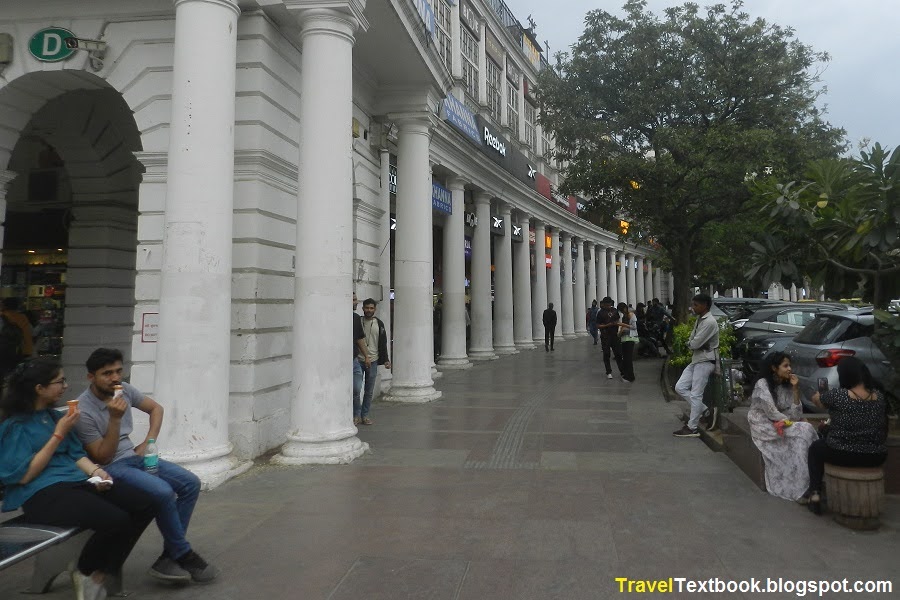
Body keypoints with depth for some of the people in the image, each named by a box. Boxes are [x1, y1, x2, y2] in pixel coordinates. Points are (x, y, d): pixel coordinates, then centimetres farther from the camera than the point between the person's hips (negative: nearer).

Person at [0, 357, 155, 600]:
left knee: (143, 507, -11)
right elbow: (24, 475, -14)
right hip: (41, 493, -8)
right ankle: (83, 572, 0)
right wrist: (59, 434, -14)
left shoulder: (52, 415, 16)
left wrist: (95, 471, -5)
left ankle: (99, 576, 0)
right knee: (117, 520, -30)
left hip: (75, 480, 8)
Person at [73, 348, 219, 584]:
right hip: (111, 467, -7)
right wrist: (115, 419, -28)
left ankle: (170, 554, -7)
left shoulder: (125, 390, -1)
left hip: (134, 456, 7)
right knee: (163, 492, -30)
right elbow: (102, 457, -18)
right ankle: (183, 555, -10)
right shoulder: (83, 411, -19)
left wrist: (148, 442, 4)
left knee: (191, 483, -10)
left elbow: (156, 408, 16)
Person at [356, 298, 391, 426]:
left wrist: (386, 360, 2)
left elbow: (383, 343, 9)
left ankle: (365, 415, 15)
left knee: (369, 391, 5)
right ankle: (356, 415, 7)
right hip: (358, 360, -1)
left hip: (373, 361, 1)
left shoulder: (379, 324, 7)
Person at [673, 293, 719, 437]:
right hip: (696, 360, 10)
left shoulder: (709, 322, -19)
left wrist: (691, 342, 0)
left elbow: (694, 343, -21)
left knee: (695, 394, -5)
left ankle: (693, 428, 2)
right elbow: (691, 342, 13)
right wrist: (692, 343, -8)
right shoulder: (699, 319, 13)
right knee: (680, 387, 7)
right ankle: (704, 410, 17)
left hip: (705, 361, -10)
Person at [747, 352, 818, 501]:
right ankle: (801, 486, -22)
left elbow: (795, 415, -1)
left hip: (781, 425, 6)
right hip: (763, 426, -6)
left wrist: (796, 389, -6)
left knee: (806, 430, -22)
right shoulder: (762, 384, -12)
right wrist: (790, 422, -12)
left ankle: (808, 483, -22)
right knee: (804, 431, -24)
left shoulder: (786, 385, 8)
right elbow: (771, 413, -19)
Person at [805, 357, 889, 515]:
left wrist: (817, 397, 32)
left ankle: (815, 494, 18)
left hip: (843, 455, -5)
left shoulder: (837, 395, -16)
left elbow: (817, 401, 7)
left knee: (816, 447, 25)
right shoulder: (880, 396, -1)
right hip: (876, 457, 5)